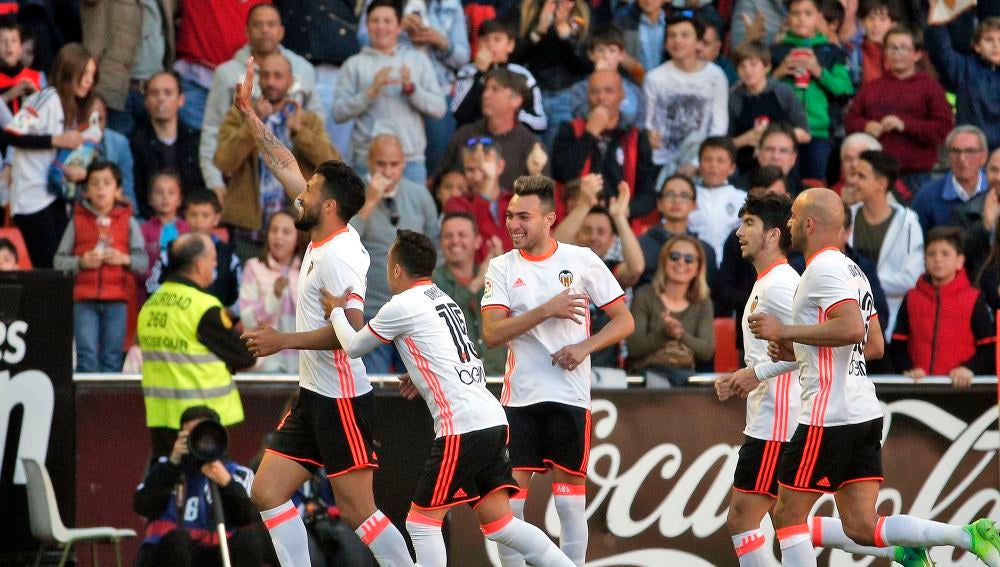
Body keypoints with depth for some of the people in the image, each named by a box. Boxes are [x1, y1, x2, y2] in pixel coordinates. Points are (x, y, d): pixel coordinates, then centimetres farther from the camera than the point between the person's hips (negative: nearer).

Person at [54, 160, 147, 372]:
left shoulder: (128, 222, 8)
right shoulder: (77, 221, 6)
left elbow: (144, 261, 5)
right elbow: (59, 261, 3)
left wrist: (124, 259, -13)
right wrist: (80, 262, -13)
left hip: (116, 299, 1)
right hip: (84, 299, -1)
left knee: (112, 359, 2)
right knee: (87, 357, -6)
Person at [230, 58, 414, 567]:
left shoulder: (338, 256, -18)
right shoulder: (323, 238, 8)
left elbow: (350, 329, -27)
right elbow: (284, 166, 17)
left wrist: (284, 341, -21)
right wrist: (248, 113, 19)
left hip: (342, 400, -10)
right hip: (312, 394, 10)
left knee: (357, 510, -8)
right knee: (267, 493, 6)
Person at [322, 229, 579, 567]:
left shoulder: (403, 305, -5)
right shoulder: (442, 299, 21)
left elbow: (354, 347, 8)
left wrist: (336, 312, 25)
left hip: (462, 428, -8)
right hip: (493, 419, 8)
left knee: (422, 521, -1)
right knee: (497, 522, 7)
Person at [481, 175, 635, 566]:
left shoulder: (582, 261, 1)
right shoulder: (502, 267, 4)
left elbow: (625, 321, 4)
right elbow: (491, 334, -7)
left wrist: (585, 346, -12)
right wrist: (547, 310, -17)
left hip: (569, 397, -2)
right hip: (519, 398, 2)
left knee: (570, 497, 1)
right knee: (509, 499, -1)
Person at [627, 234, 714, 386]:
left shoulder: (703, 303, 12)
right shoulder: (645, 296, 3)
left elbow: (707, 351, 0)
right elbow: (633, 347, -5)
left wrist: (681, 335, -19)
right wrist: (664, 333, -22)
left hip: (686, 372, 3)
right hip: (650, 370, -3)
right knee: (657, 385, -34)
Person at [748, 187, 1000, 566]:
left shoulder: (823, 268, -12)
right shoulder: (851, 270, 19)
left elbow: (851, 328, -26)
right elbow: (875, 346, 22)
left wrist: (785, 331, -17)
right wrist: (797, 352, 20)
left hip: (829, 417, -9)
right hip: (864, 412, 9)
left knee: (788, 515, 1)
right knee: (861, 528, 5)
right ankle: (969, 536, -5)